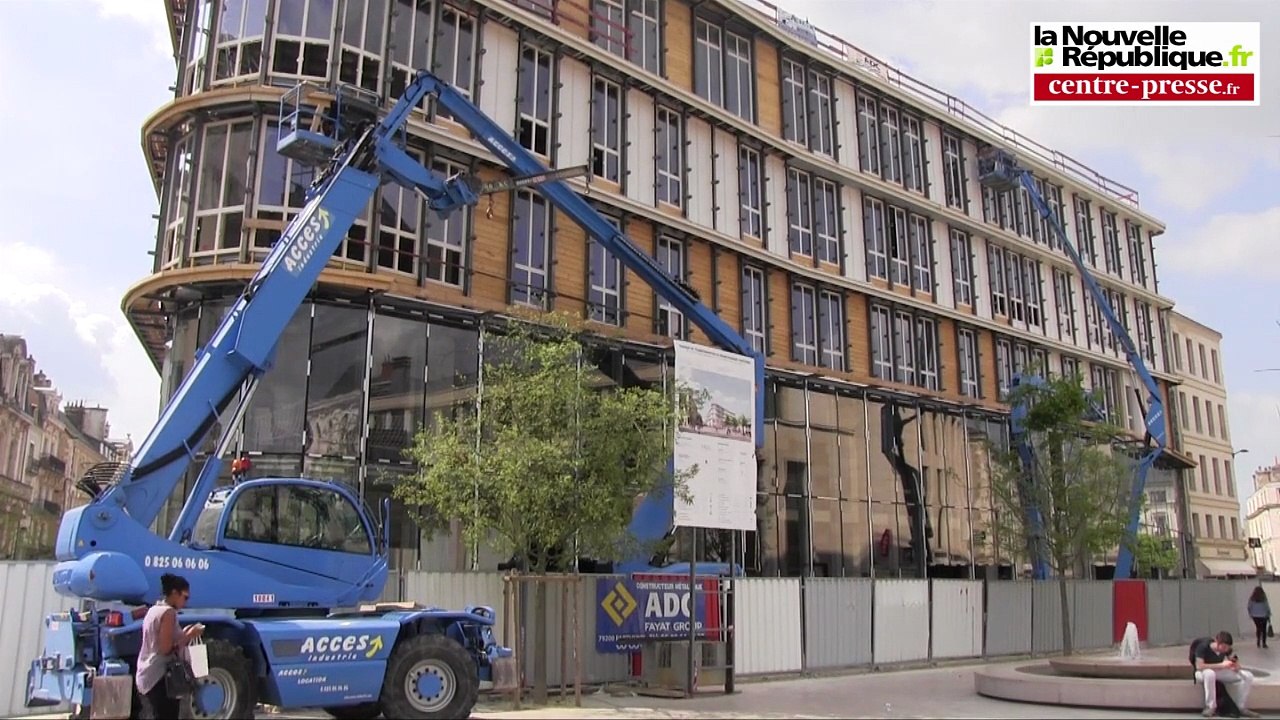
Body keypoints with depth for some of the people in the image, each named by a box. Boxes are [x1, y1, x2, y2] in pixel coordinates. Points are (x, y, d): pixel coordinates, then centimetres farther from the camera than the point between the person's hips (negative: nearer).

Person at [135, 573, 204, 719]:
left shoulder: (153, 610, 15)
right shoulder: (169, 612, -14)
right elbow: (166, 649, -20)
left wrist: (182, 635, 14)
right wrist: (189, 636, -10)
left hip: (145, 677, 10)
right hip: (160, 678, -10)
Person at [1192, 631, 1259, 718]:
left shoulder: (1226, 648, -9)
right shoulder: (1203, 647, -26)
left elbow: (1235, 661, 2)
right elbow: (1199, 666, -35)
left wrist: (1236, 666, -24)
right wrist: (1221, 665, -36)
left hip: (1219, 672, 6)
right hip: (1204, 672, -6)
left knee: (1248, 676, -13)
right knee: (1209, 673, -43)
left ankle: (1243, 708, -3)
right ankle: (1210, 707, -30)